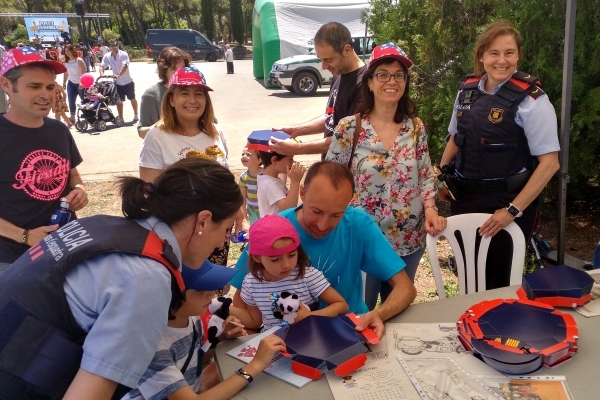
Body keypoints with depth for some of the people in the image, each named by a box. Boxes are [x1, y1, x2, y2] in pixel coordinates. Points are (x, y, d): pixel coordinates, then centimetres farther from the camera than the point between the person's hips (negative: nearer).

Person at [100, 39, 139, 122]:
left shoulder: (124, 54, -17)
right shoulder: (107, 56, -4)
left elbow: (125, 66, -30)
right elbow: (102, 66, -9)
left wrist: (118, 75, -44)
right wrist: (102, 73, -33)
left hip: (128, 82, -3)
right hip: (117, 83, 3)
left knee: (132, 99, 11)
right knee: (119, 101, 5)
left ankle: (136, 115, 27)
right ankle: (120, 118, 14)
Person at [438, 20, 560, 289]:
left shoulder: (531, 98, -13)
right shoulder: (467, 90, 2)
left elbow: (549, 163, -16)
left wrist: (513, 210, -19)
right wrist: (441, 175, 11)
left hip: (508, 202, -5)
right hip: (465, 197, 5)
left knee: (501, 280, 8)